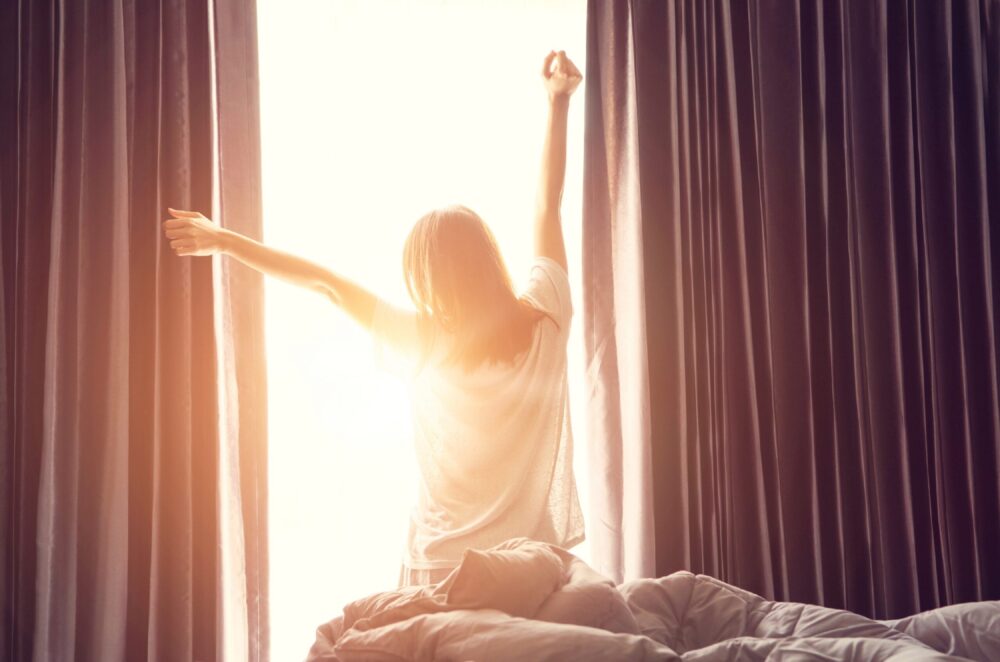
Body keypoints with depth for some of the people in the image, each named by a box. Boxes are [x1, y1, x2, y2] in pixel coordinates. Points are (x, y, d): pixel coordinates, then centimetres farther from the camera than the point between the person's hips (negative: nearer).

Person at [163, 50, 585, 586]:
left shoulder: (423, 344, -11)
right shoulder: (543, 323, -7)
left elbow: (324, 282, -3)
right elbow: (547, 208, 3)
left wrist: (223, 241, 4)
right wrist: (558, 104, 13)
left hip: (443, 566, -1)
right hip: (534, 562, 2)